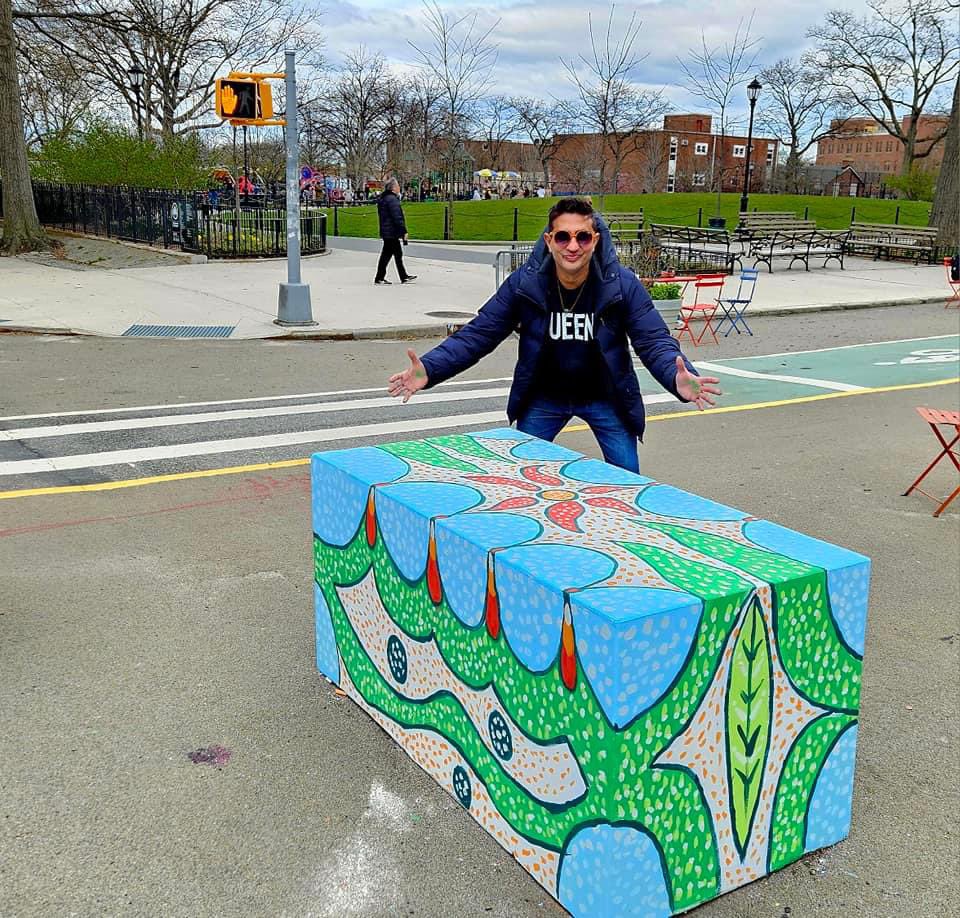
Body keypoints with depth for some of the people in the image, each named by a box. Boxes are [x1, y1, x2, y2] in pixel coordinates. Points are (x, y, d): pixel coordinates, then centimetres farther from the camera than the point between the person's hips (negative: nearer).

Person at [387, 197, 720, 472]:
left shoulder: (623, 285, -23)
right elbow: (479, 333, -17)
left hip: (605, 396, -1)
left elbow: (654, 340, -24)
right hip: (543, 396, 1)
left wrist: (679, 378, -48)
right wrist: (429, 369, -33)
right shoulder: (523, 284, -20)